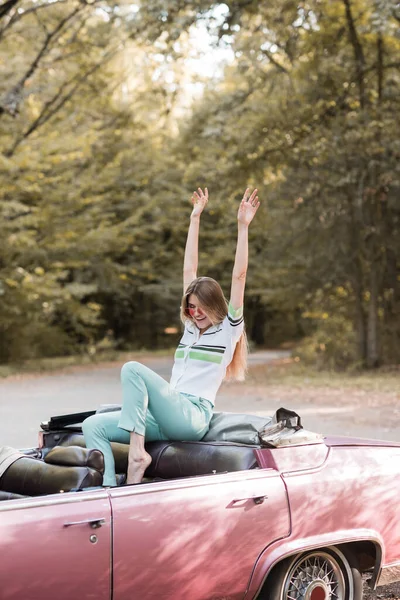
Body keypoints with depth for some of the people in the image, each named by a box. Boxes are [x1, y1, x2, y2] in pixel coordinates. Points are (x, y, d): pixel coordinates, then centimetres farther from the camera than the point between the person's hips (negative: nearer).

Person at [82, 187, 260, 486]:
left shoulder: (228, 329, 7)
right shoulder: (192, 327, 23)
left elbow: (239, 276, -1)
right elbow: (189, 269, 26)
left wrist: (243, 226, -4)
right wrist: (195, 218, 28)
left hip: (192, 418, -7)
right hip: (165, 418, 7)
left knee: (133, 368, -27)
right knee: (93, 425, -10)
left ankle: (137, 452, -28)